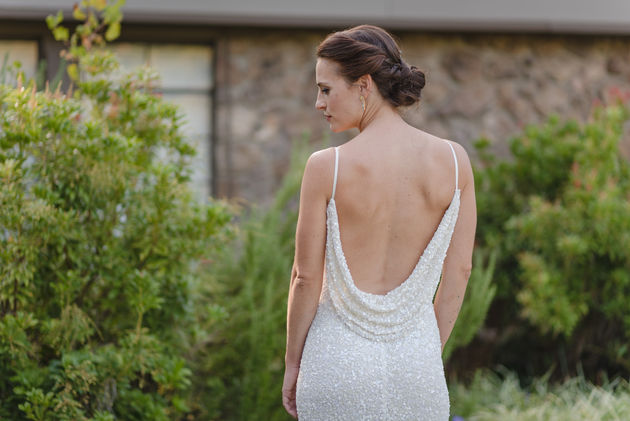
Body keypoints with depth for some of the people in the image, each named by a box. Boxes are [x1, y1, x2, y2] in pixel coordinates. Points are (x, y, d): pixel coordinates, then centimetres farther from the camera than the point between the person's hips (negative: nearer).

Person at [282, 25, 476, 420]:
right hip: (416, 358, 3)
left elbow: (306, 277, -6)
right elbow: (460, 269, 3)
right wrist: (432, 353, 14)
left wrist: (293, 364, 6)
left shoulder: (326, 167, -12)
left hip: (341, 356, -3)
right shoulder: (453, 160, -3)